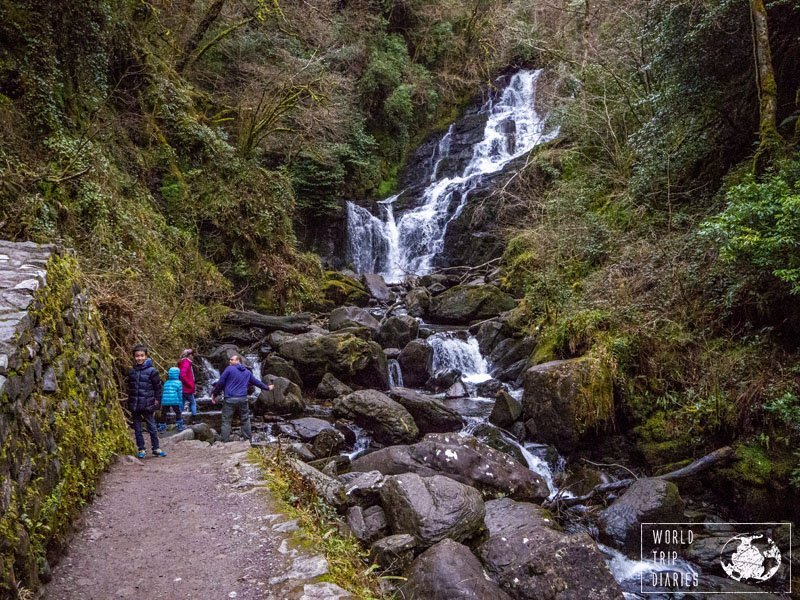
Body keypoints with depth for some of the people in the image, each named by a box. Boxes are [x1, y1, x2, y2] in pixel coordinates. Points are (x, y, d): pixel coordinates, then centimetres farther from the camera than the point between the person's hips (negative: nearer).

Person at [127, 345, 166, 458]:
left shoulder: (151, 370, -6)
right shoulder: (132, 372, 7)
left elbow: (158, 387, -2)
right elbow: (130, 388, 16)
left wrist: (156, 401, -5)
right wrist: (130, 404, 14)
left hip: (147, 405, -4)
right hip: (135, 407, 4)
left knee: (152, 428, 3)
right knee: (137, 429, 9)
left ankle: (156, 448, 12)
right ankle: (141, 450, 18)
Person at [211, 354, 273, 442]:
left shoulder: (229, 369, -2)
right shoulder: (247, 372, 14)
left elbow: (220, 383, -3)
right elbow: (256, 382, 24)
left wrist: (214, 394, 7)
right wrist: (267, 387, 39)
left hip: (230, 399, -4)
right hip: (243, 398, 4)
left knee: (226, 421, 2)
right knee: (245, 419, 16)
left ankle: (225, 441, 1)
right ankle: (248, 438, 21)